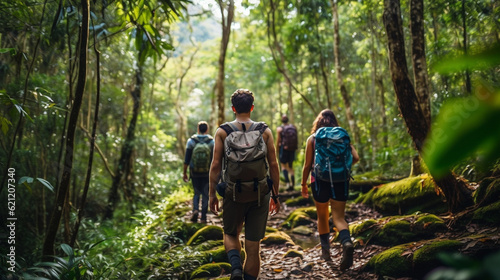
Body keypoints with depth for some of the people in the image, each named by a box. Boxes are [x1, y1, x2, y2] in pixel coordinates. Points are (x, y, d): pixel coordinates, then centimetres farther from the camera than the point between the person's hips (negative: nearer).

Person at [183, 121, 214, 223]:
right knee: (205, 195, 9)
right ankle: (203, 218, 9)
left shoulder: (191, 141, -5)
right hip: (207, 173, 0)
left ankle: (195, 210, -5)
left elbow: (187, 159, -5)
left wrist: (184, 173, 3)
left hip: (194, 173, 1)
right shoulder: (212, 142, -6)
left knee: (197, 193, 18)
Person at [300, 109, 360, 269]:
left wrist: (303, 184, 10)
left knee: (322, 217, 17)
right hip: (340, 181, 1)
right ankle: (346, 242, -27)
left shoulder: (312, 139, 0)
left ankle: (325, 250, 26)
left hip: (320, 181, -1)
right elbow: (355, 158, -6)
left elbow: (307, 165, -1)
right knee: (339, 217, 1)